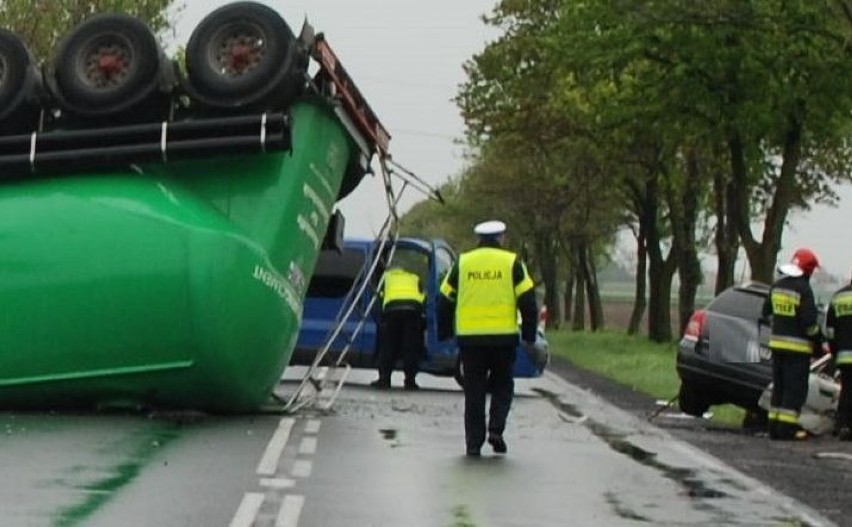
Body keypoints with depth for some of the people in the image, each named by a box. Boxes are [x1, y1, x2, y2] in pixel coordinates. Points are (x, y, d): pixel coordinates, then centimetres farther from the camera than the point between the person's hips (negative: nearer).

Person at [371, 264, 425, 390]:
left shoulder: (387, 275, 31)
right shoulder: (415, 277, 34)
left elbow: (381, 295, 28)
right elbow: (423, 296, 28)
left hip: (392, 308, -1)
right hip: (413, 308, 1)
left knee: (388, 346, 5)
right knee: (411, 347, 3)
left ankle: (384, 379, 1)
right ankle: (410, 381, 0)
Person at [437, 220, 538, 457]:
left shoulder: (462, 263, 7)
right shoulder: (512, 263, 2)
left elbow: (445, 300, 9)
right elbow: (528, 301, -1)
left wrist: (444, 334, 17)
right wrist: (529, 335, 5)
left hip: (469, 337, 1)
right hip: (503, 337, -1)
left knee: (474, 391, 8)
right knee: (502, 386, 15)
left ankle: (473, 442, 5)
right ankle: (496, 429, -4)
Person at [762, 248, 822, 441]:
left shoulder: (777, 286, 9)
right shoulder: (803, 289, -14)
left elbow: (766, 312, 20)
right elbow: (809, 321, -16)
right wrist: (818, 344, -5)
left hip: (777, 343, 7)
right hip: (798, 347, -7)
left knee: (779, 387, 14)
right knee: (795, 389, -3)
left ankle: (775, 425, 14)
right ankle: (787, 428, -7)